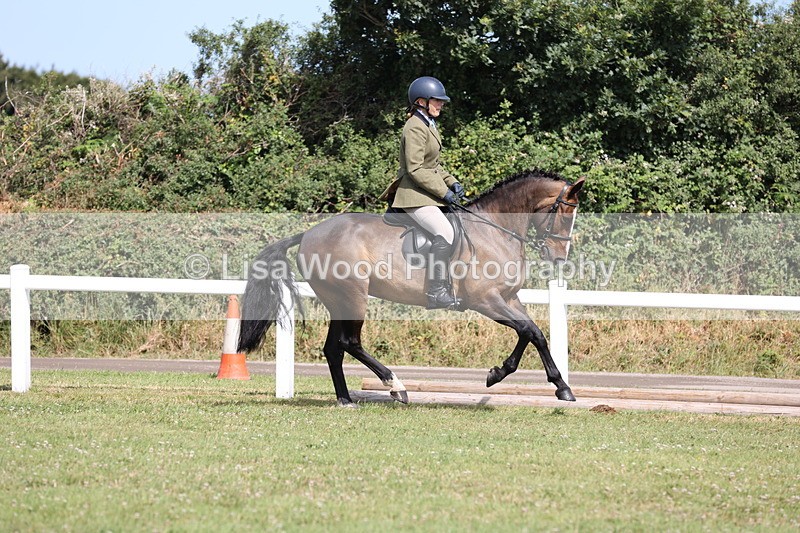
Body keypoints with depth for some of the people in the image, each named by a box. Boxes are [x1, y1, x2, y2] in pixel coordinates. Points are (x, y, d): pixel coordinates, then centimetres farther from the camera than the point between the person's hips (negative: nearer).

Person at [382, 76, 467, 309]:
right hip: (414, 196, -11)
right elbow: (415, 169, -21)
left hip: (428, 193, 11)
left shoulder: (428, 126, 18)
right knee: (445, 232, -26)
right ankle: (436, 292, -27)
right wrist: (443, 192, -19)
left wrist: (451, 182, 10)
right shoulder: (415, 128, -14)